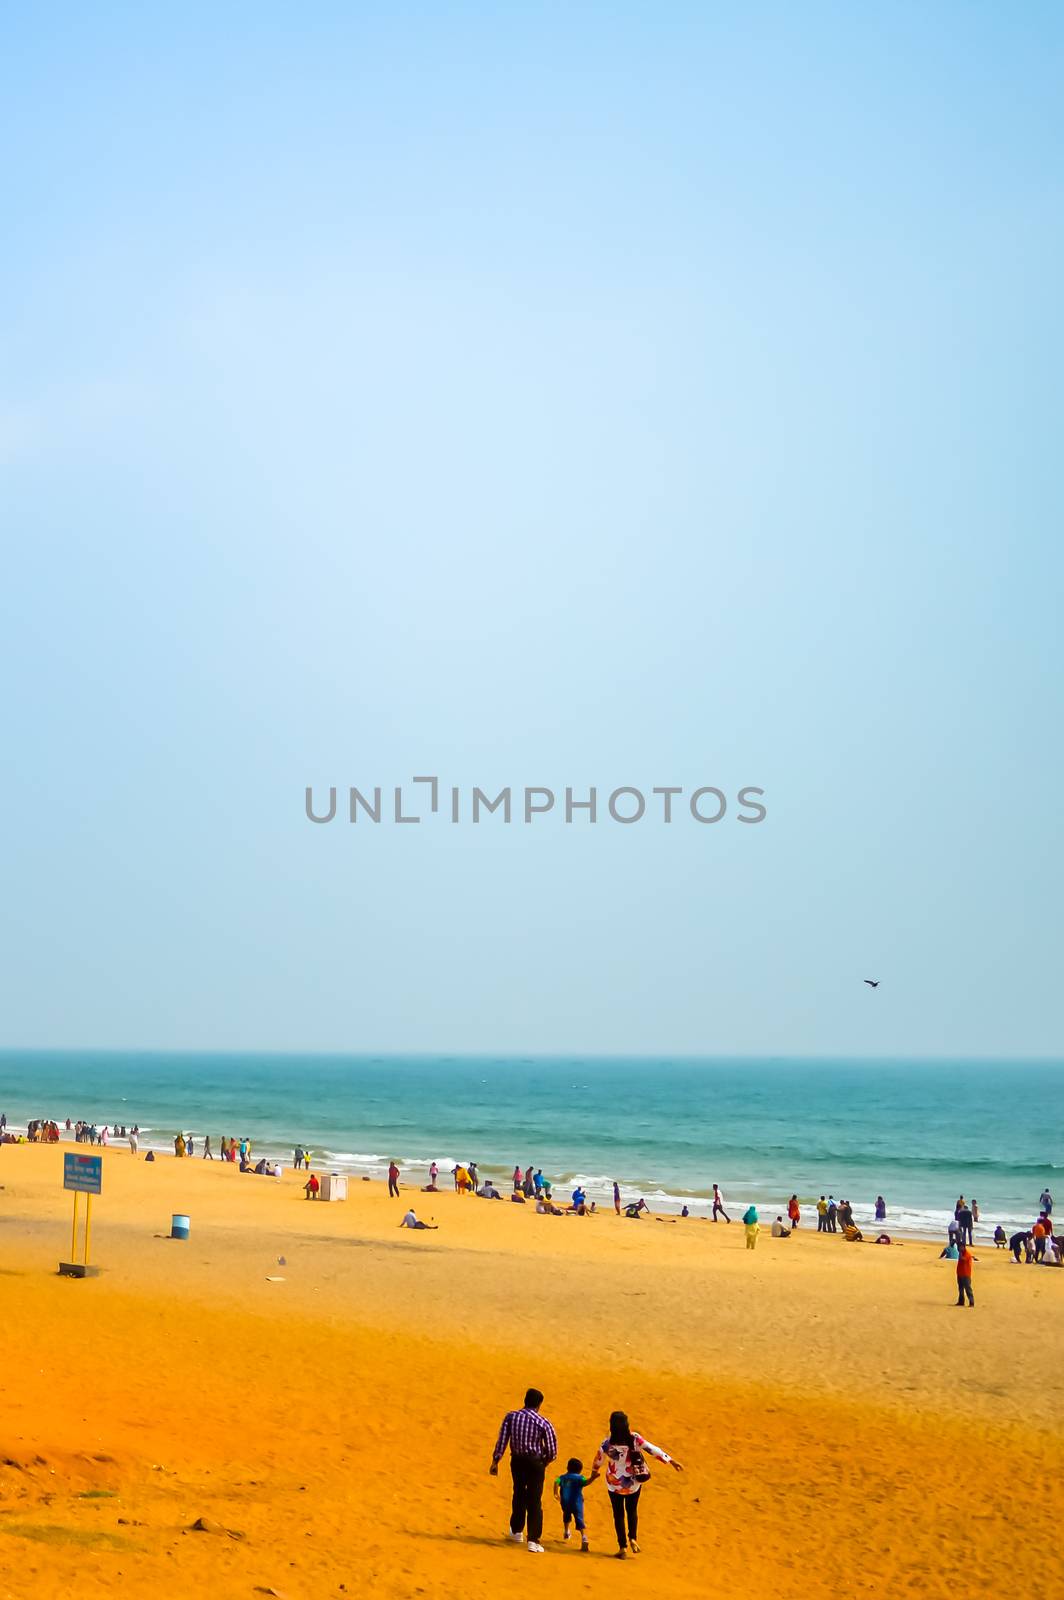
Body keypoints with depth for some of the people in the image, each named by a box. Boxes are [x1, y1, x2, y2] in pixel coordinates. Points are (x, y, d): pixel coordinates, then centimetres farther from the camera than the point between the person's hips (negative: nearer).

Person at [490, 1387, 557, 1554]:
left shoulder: (510, 1417, -5)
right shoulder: (543, 1423, -11)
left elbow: (501, 1441, -6)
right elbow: (552, 1449, -7)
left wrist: (495, 1462, 1)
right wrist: (546, 1461, 12)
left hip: (517, 1460, 3)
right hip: (535, 1462, -3)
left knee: (519, 1494, 24)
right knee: (534, 1501, 1)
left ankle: (517, 1531, 40)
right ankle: (533, 1541, -5)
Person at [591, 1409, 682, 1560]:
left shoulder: (607, 1444, -20)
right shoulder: (635, 1439, -20)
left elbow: (598, 1462, -3)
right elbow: (653, 1450, -15)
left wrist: (594, 1474, 18)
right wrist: (671, 1461, -6)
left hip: (615, 1484, -1)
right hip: (634, 1482, 1)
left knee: (618, 1514, 15)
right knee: (632, 1510, 24)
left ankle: (623, 1547, 15)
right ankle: (632, 1538, 9)